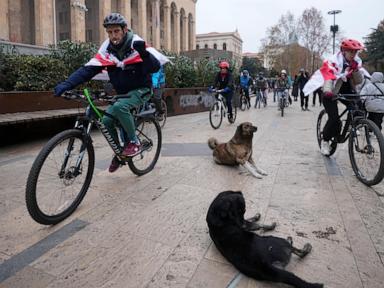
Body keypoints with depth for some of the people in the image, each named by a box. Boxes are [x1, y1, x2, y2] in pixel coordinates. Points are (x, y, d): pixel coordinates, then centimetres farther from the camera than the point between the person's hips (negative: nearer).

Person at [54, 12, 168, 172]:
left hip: (140, 90, -5)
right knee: (106, 120, -10)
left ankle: (134, 142, -12)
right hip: (122, 93, 5)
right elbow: (88, 69, -11)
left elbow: (154, 67, -25)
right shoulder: (107, 48, -5)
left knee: (120, 106, -32)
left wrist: (144, 52, -45)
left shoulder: (135, 44, -16)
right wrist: (66, 84, -23)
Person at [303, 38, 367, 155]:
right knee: (334, 119, -19)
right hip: (331, 92, -6)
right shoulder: (334, 62, -21)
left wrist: (355, 68, -24)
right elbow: (328, 76, -37)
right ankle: (325, 141, 3)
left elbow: (358, 81, -6)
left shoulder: (356, 62, -3)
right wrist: (327, 92, -55)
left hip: (346, 91, 6)